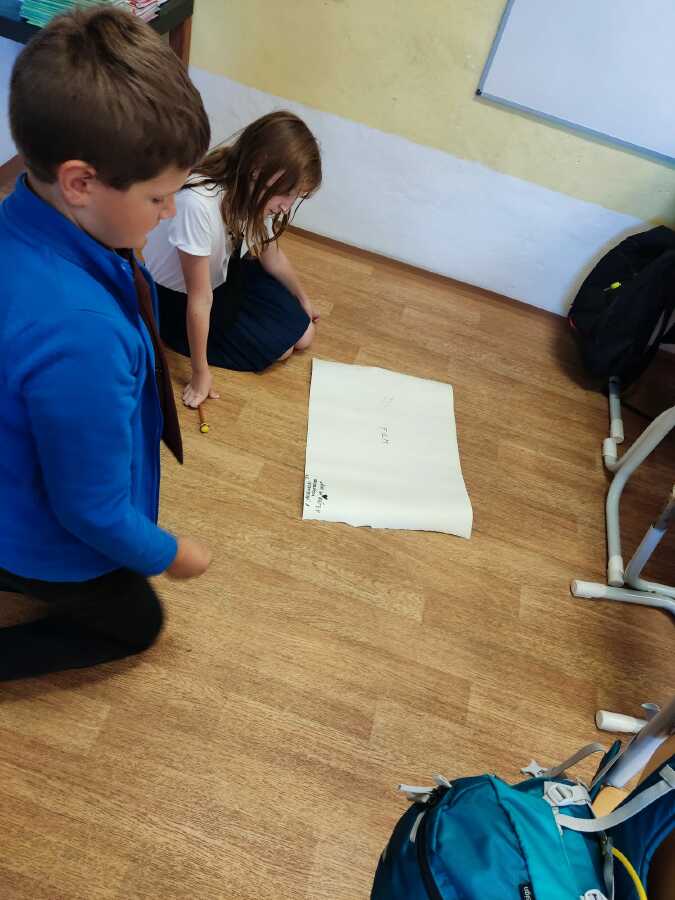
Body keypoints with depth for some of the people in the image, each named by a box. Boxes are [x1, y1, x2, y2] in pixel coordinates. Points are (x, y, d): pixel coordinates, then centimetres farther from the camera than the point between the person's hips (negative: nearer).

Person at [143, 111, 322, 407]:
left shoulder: (255, 192, -17)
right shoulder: (197, 203, -40)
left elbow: (272, 256, 3)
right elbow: (200, 299, -32)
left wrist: (303, 300, 18)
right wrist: (200, 373, -22)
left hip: (223, 272, 6)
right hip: (175, 297, -6)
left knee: (302, 335, 3)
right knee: (276, 346, -10)